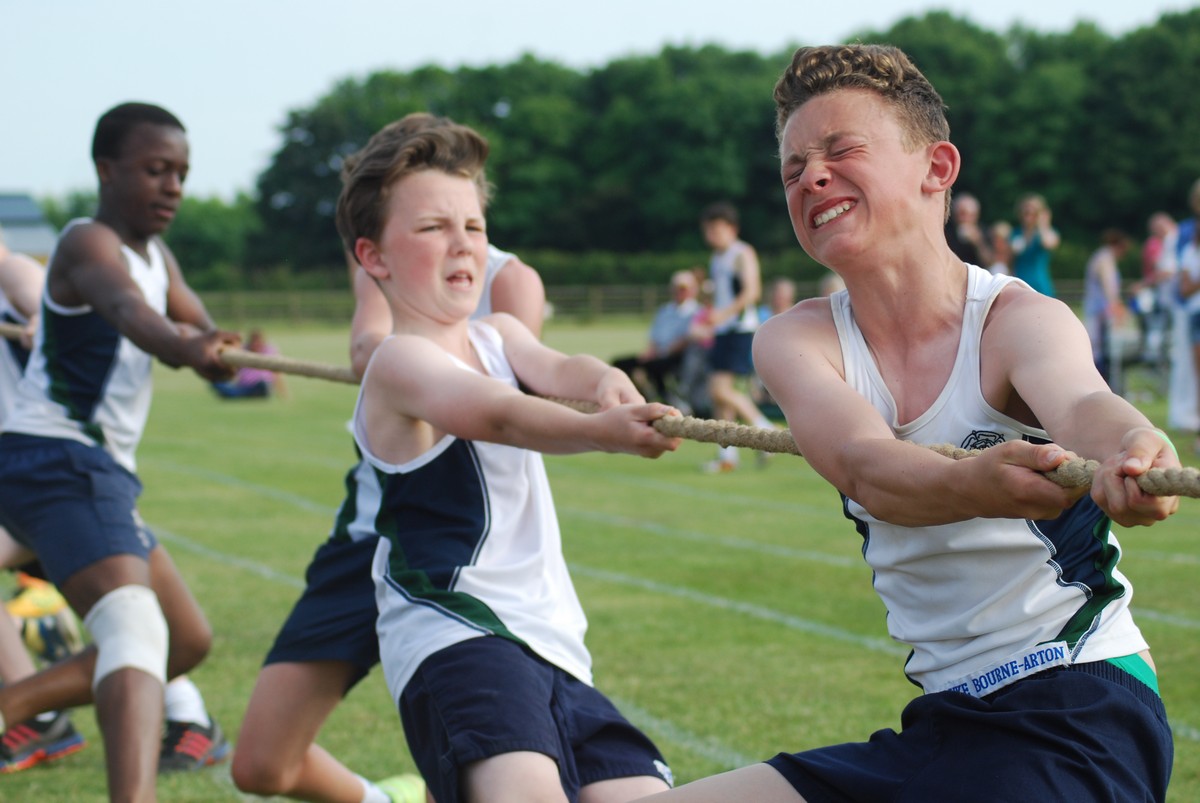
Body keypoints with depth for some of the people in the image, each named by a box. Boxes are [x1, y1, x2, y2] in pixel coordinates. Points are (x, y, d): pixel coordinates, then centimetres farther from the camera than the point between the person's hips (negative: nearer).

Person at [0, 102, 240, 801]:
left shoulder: (158, 257, 17)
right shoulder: (89, 244, -12)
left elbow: (202, 336, 6)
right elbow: (127, 308, -34)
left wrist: (215, 350, -20)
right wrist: (184, 346, -57)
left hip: (102, 476, 10)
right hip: (56, 457, -10)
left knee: (188, 641, 18)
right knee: (135, 629, -30)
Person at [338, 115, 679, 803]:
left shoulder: (499, 337, 20)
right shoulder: (401, 363, -6)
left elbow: (554, 368, -3)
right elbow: (491, 413, -27)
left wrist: (606, 382, -27)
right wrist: (598, 433, -46)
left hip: (553, 645, 9)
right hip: (456, 636, -8)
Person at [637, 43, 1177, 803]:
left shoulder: (1022, 319, -10)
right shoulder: (797, 340, 0)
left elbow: (1078, 401, -35)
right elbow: (863, 464, -22)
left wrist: (1134, 454, -60)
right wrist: (970, 485, -46)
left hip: (1075, 718, -5)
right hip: (943, 724, 5)